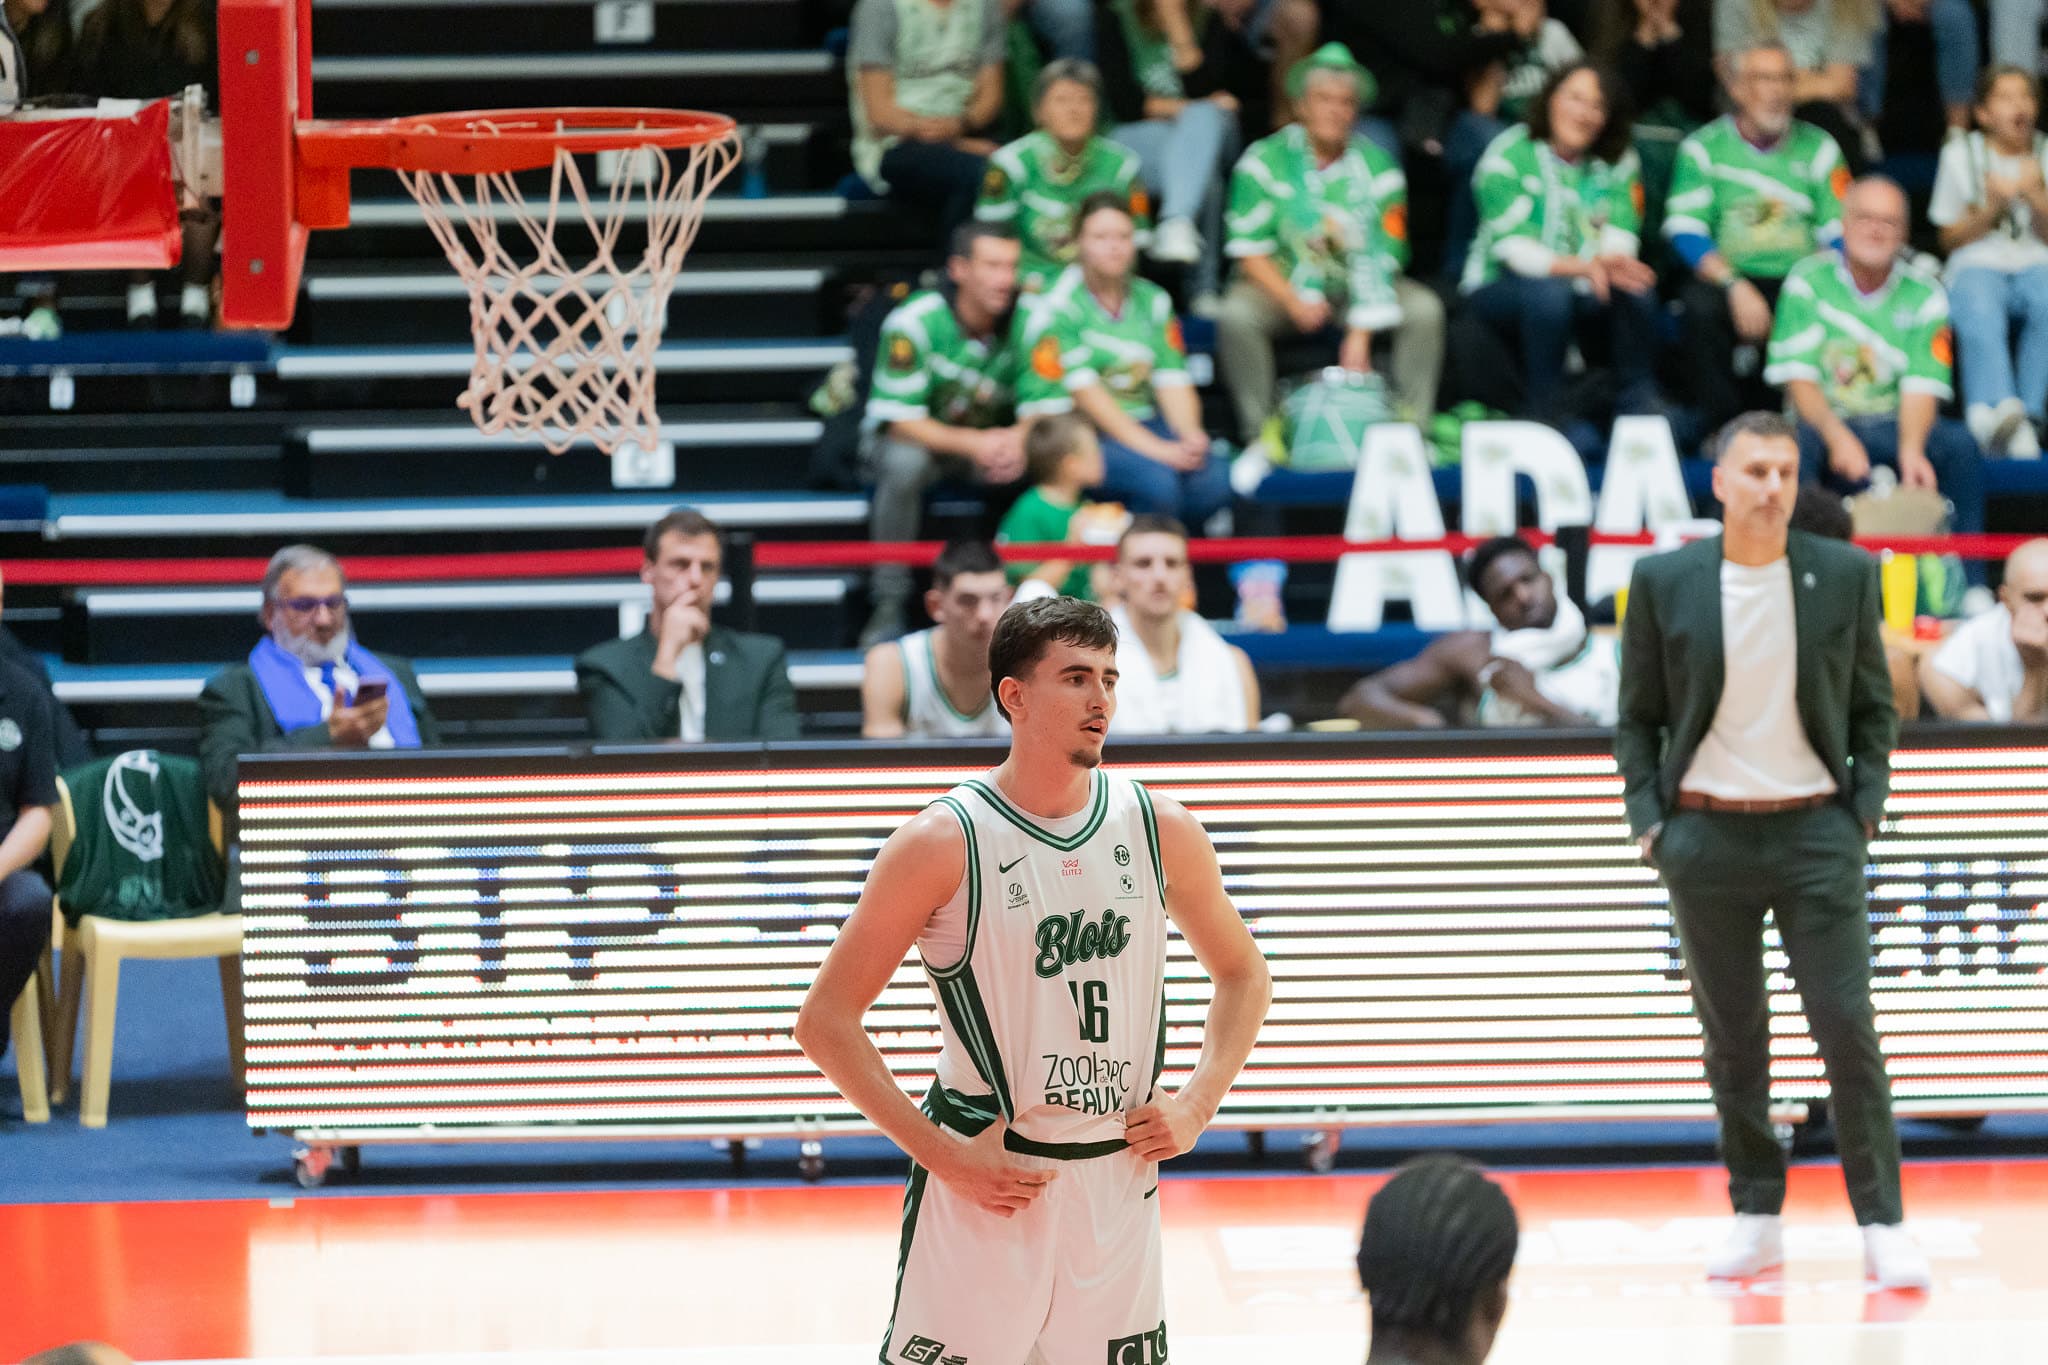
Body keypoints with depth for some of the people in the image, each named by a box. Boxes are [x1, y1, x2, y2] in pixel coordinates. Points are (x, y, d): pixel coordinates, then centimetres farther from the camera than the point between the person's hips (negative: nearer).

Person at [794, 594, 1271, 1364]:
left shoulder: (1159, 830, 3)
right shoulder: (944, 843, -11)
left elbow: (1243, 975, 19)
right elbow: (825, 1020, -9)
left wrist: (1197, 1103, 3)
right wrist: (943, 1155, -13)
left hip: (1116, 1182, 4)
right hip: (985, 1186, -4)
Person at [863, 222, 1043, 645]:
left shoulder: (1028, 324, -13)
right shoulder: (914, 322, -24)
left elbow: (1050, 409, -12)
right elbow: (899, 419, -24)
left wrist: (1020, 439, -37)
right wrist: (972, 444, -39)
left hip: (988, 445, 3)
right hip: (922, 437, -3)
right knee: (904, 463, -39)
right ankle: (889, 606, -27)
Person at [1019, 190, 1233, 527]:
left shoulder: (1152, 300, 13)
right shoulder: (1061, 305, -6)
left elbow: (1173, 380, 5)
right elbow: (1084, 390, -14)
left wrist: (1191, 436, -16)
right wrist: (1154, 448, -21)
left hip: (1138, 422, 6)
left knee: (1214, 480, -22)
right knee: (1155, 480, -32)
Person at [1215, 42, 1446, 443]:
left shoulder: (1377, 168, -6)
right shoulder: (1264, 162, -8)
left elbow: (1379, 260, -10)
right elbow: (1249, 252, -9)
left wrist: (1360, 335, -20)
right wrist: (1295, 303, -23)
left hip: (1352, 289, 2)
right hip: (1282, 285, -2)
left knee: (1424, 309, -22)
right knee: (1236, 315, -32)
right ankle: (1259, 436, -25)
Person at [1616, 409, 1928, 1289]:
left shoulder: (1844, 575, 1)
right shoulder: (1663, 582, 0)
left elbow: (1874, 707, 8)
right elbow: (1638, 717, 7)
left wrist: (1865, 812, -1)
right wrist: (1647, 822, -2)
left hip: (1815, 829, -1)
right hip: (1706, 831, 1)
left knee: (1848, 1027, -6)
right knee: (1732, 1038, 6)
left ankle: (1882, 1225, -1)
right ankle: (1757, 1219, 15)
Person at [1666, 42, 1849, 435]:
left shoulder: (1818, 148, 9)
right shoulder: (1703, 148, 3)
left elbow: (1840, 233, 5)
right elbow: (1685, 232, -6)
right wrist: (1734, 285, -22)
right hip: (1729, 277, -1)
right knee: (1700, 306, -34)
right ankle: (1721, 428, -22)